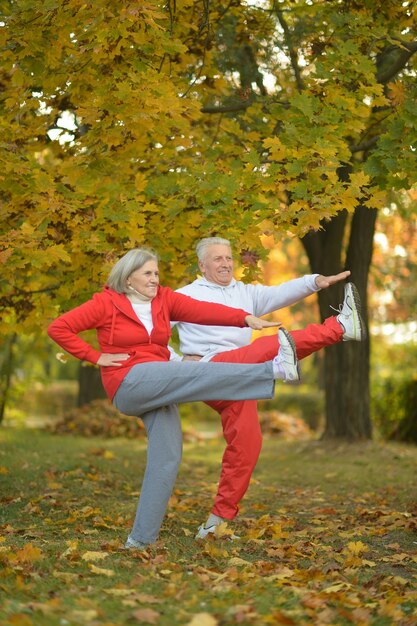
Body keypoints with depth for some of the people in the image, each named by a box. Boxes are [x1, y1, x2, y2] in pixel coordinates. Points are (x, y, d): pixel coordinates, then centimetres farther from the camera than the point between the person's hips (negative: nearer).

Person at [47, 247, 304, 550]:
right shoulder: (106, 303, -2)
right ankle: (275, 368, -34)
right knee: (201, 372, -23)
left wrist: (245, 317, -21)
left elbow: (203, 310, -5)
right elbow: (58, 328, -4)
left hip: (158, 393, 7)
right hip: (130, 383, -7)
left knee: (168, 459, 0)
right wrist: (96, 357, -9)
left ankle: (141, 539, 4)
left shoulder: (165, 299, 10)